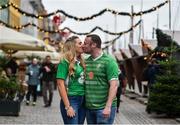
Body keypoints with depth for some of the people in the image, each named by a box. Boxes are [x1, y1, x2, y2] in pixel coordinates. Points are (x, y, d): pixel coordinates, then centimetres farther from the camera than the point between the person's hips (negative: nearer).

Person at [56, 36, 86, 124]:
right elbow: (60, 84, -13)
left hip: (83, 100, 7)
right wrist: (68, 106, -18)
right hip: (71, 99, -7)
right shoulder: (65, 61, -8)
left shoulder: (80, 62, 11)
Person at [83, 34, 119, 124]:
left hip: (103, 108, -6)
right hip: (89, 107, 6)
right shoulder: (86, 62, 9)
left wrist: (108, 106, -21)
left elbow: (114, 85, -15)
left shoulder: (109, 61, -9)